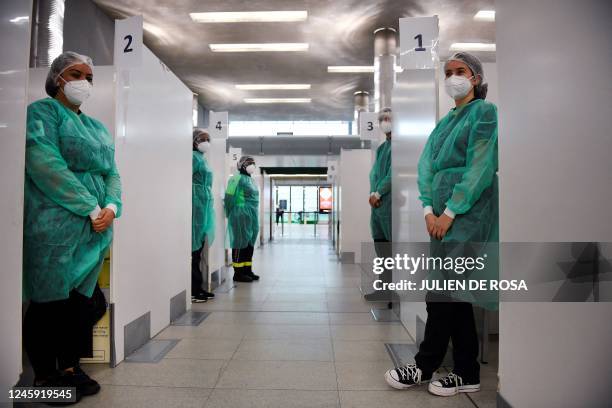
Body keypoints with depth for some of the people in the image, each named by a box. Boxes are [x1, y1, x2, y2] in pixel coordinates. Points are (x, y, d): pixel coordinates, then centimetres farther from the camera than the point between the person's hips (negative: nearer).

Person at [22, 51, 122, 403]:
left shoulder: (98, 127, 20)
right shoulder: (43, 112, -1)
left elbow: (112, 172, 15)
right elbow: (46, 167, -15)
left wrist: (111, 207, -6)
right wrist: (91, 210, -16)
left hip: (96, 228, 7)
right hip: (55, 226, -6)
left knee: (80, 298, 11)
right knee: (50, 300, 1)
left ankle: (70, 367, 23)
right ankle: (44, 375, 15)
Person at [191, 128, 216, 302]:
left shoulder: (202, 157, 20)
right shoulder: (193, 156, -7)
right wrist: (190, 206, -22)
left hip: (204, 205, 9)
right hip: (196, 204, -9)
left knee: (198, 249, 11)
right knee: (193, 249, -6)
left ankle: (197, 287, 17)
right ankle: (191, 290, -1)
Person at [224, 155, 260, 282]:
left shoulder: (250, 179, 19)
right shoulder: (237, 178, -9)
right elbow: (230, 197, -14)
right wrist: (230, 215, -10)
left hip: (252, 216, 9)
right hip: (241, 215, -9)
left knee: (249, 244, 12)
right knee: (240, 244, -4)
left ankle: (247, 270, 21)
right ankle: (238, 273, 3)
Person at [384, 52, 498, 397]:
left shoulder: (485, 112, -1)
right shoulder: (445, 121, 20)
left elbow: (481, 168, -11)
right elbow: (426, 165, 11)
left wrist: (450, 212, -14)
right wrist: (429, 209, -2)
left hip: (468, 211, -7)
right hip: (443, 213, 7)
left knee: (442, 291, -6)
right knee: (455, 294, 9)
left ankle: (425, 366, 9)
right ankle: (467, 374, 19)